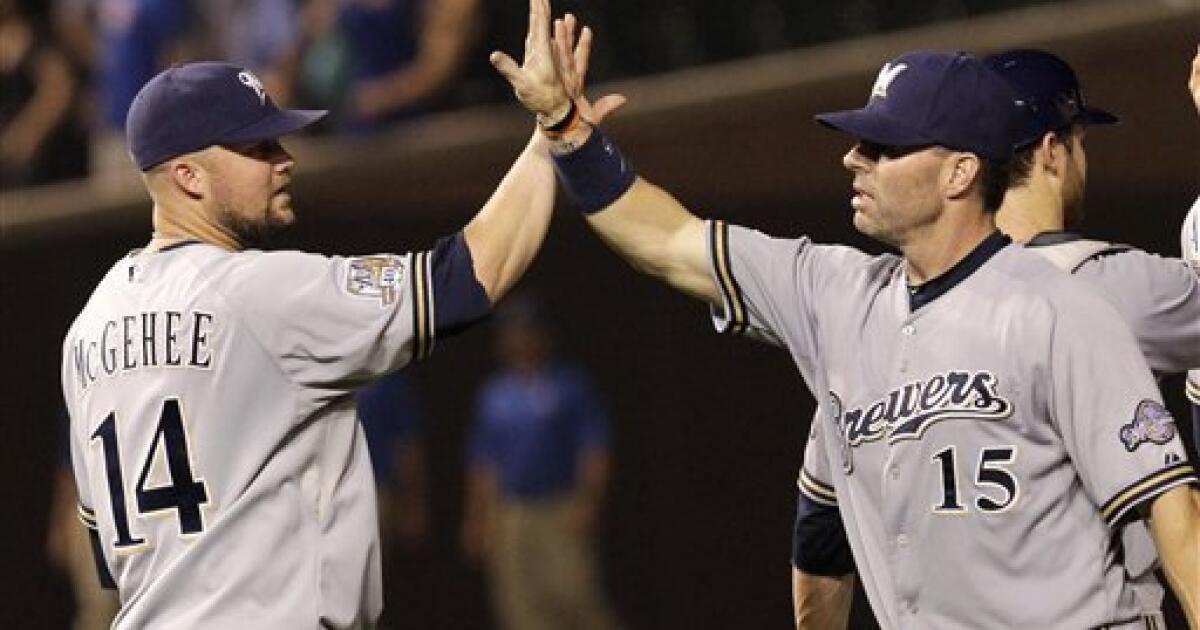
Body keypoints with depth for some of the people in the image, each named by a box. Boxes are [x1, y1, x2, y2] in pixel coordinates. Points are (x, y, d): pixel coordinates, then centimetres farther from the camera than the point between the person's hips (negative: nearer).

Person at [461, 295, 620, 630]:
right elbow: (483, 463, 17)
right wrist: (475, 521, 12)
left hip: (562, 513, -4)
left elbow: (596, 451, -2)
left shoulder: (571, 386, 2)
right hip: (508, 521, 4)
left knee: (576, 599, -13)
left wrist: (589, 502, -14)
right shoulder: (493, 394, 14)